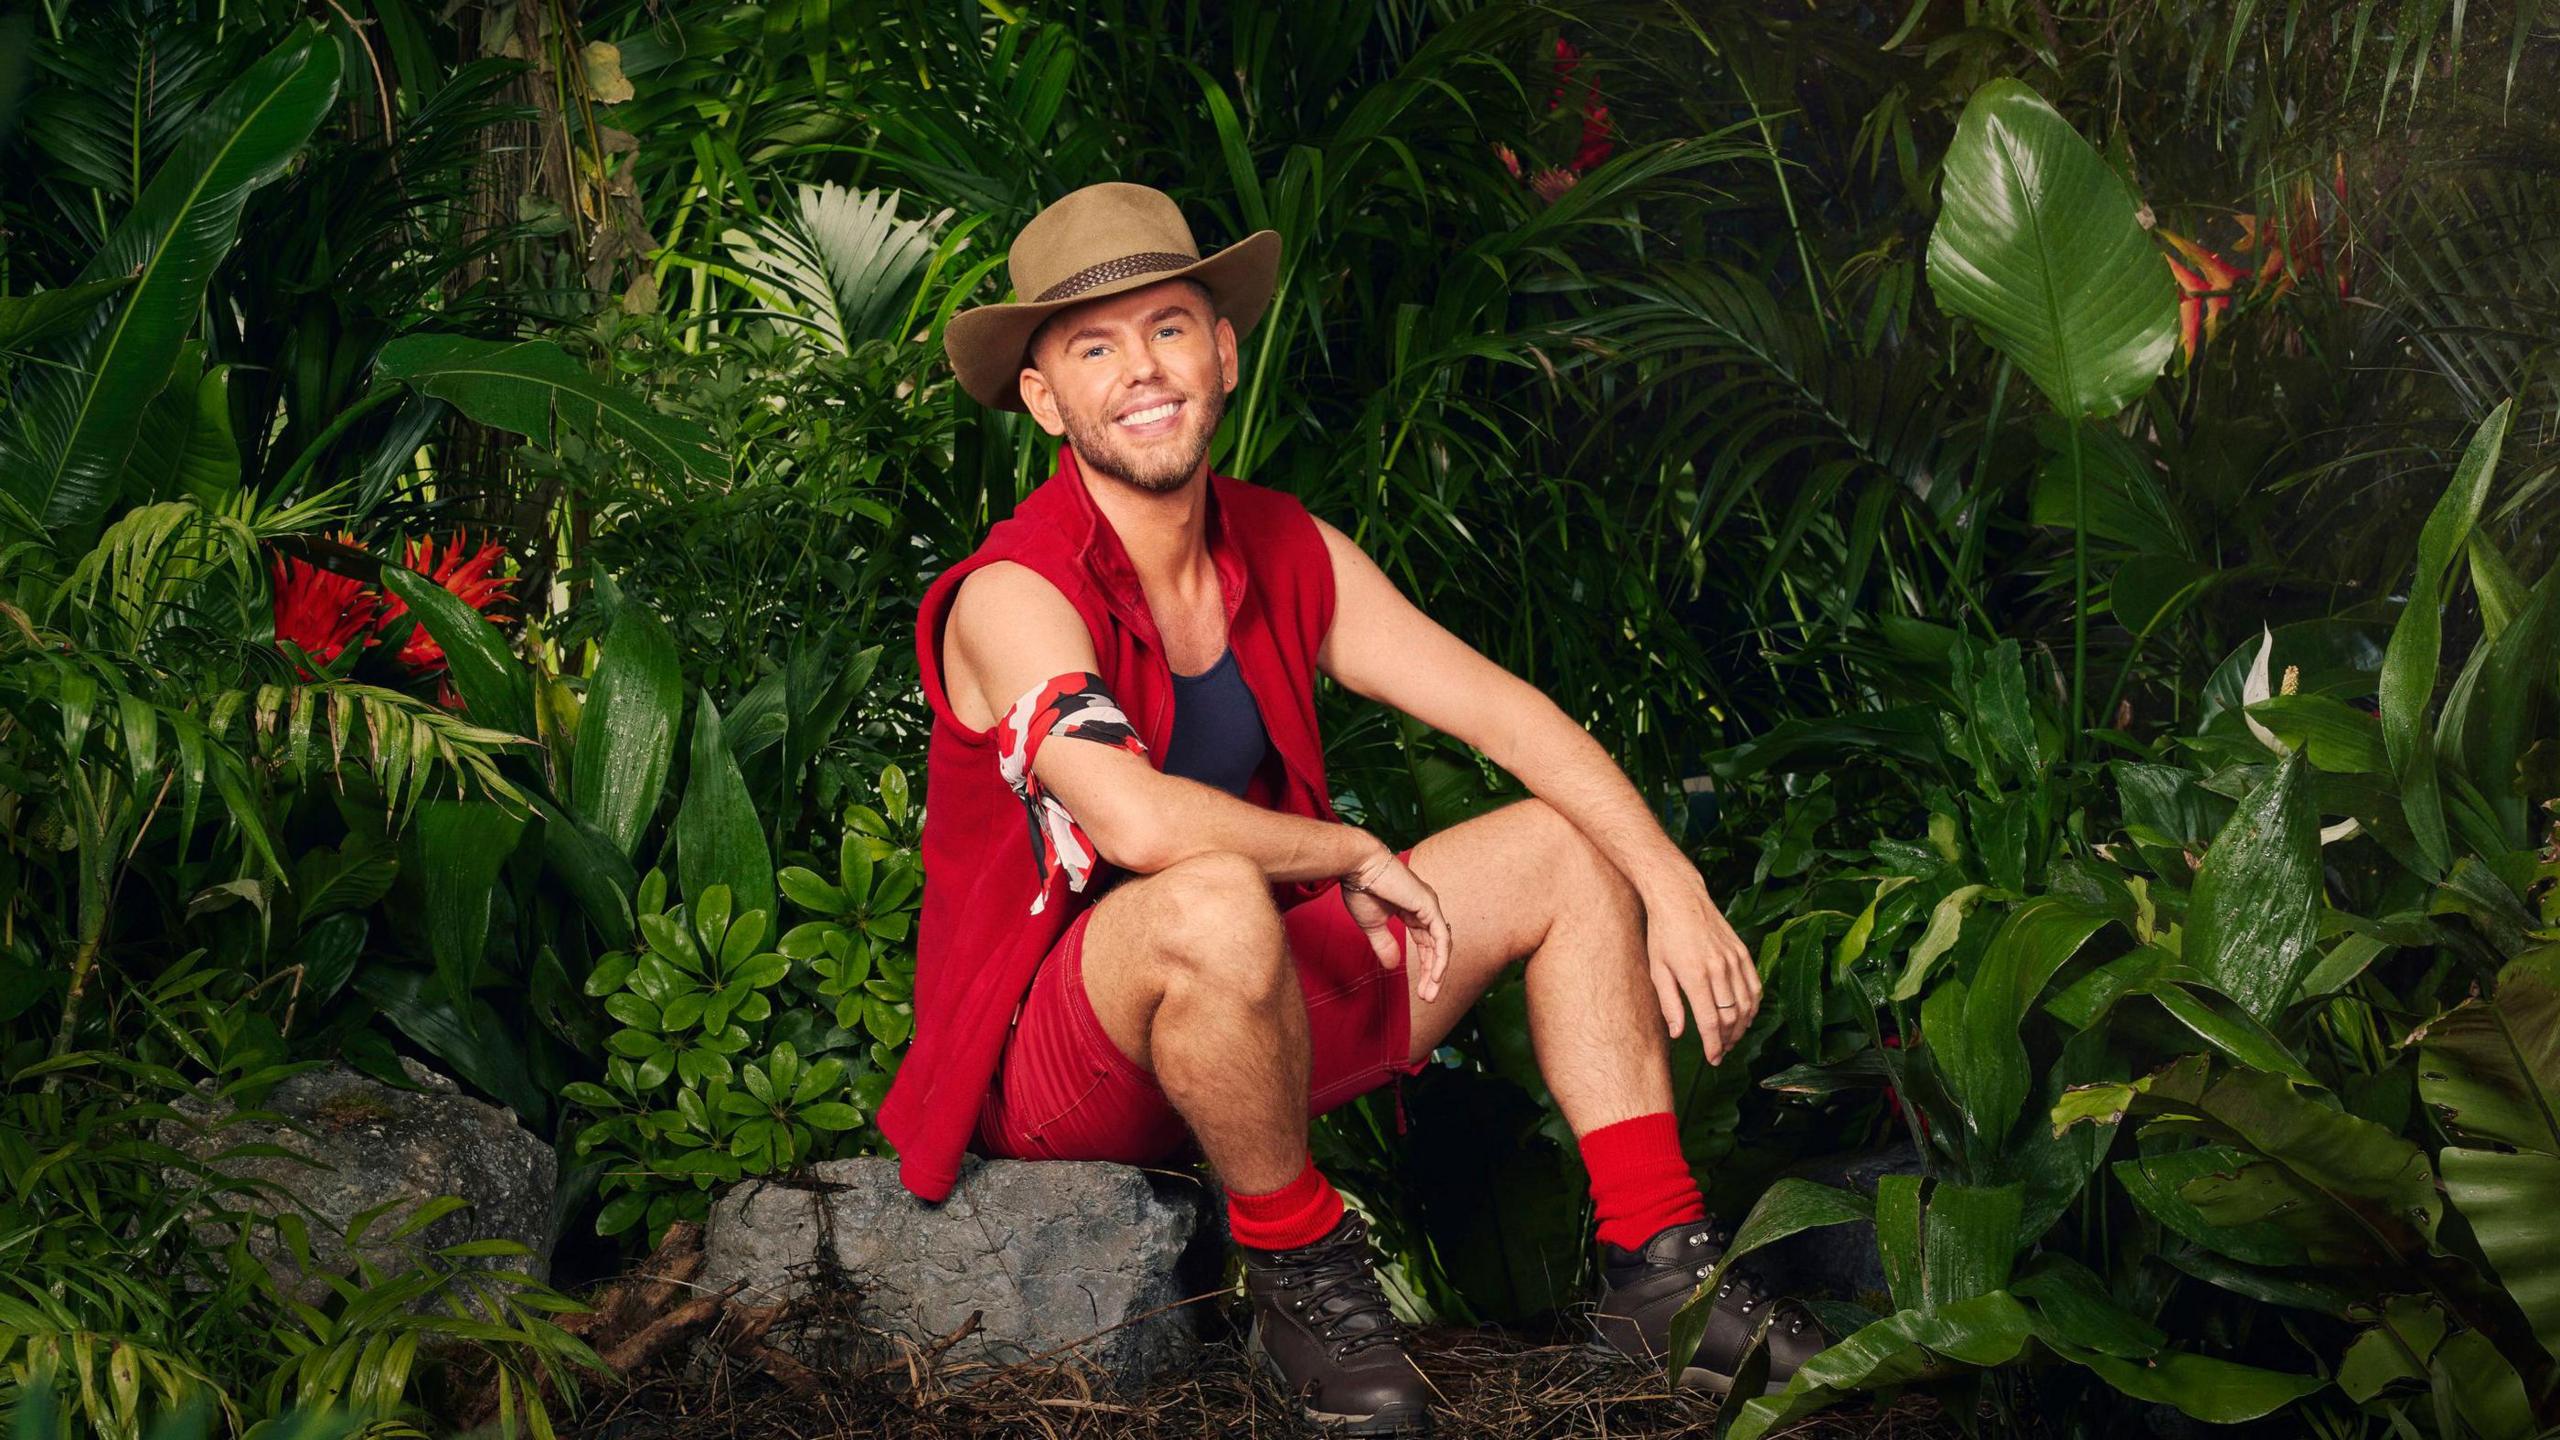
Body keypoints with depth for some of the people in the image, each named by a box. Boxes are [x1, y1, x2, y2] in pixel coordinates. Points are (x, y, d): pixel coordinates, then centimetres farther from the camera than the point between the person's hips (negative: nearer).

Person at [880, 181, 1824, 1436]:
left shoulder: (1288, 554, 2)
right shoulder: (1016, 594, -20)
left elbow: (1503, 712, 2)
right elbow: (1135, 819, -34)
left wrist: (1674, 887, -10)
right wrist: (1353, 857, -19)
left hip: (1239, 1022, 8)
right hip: (1051, 1069, -7)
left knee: (1568, 846, 3)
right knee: (1215, 904, -40)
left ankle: (1657, 1267, -4)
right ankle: (1299, 1273, -16)